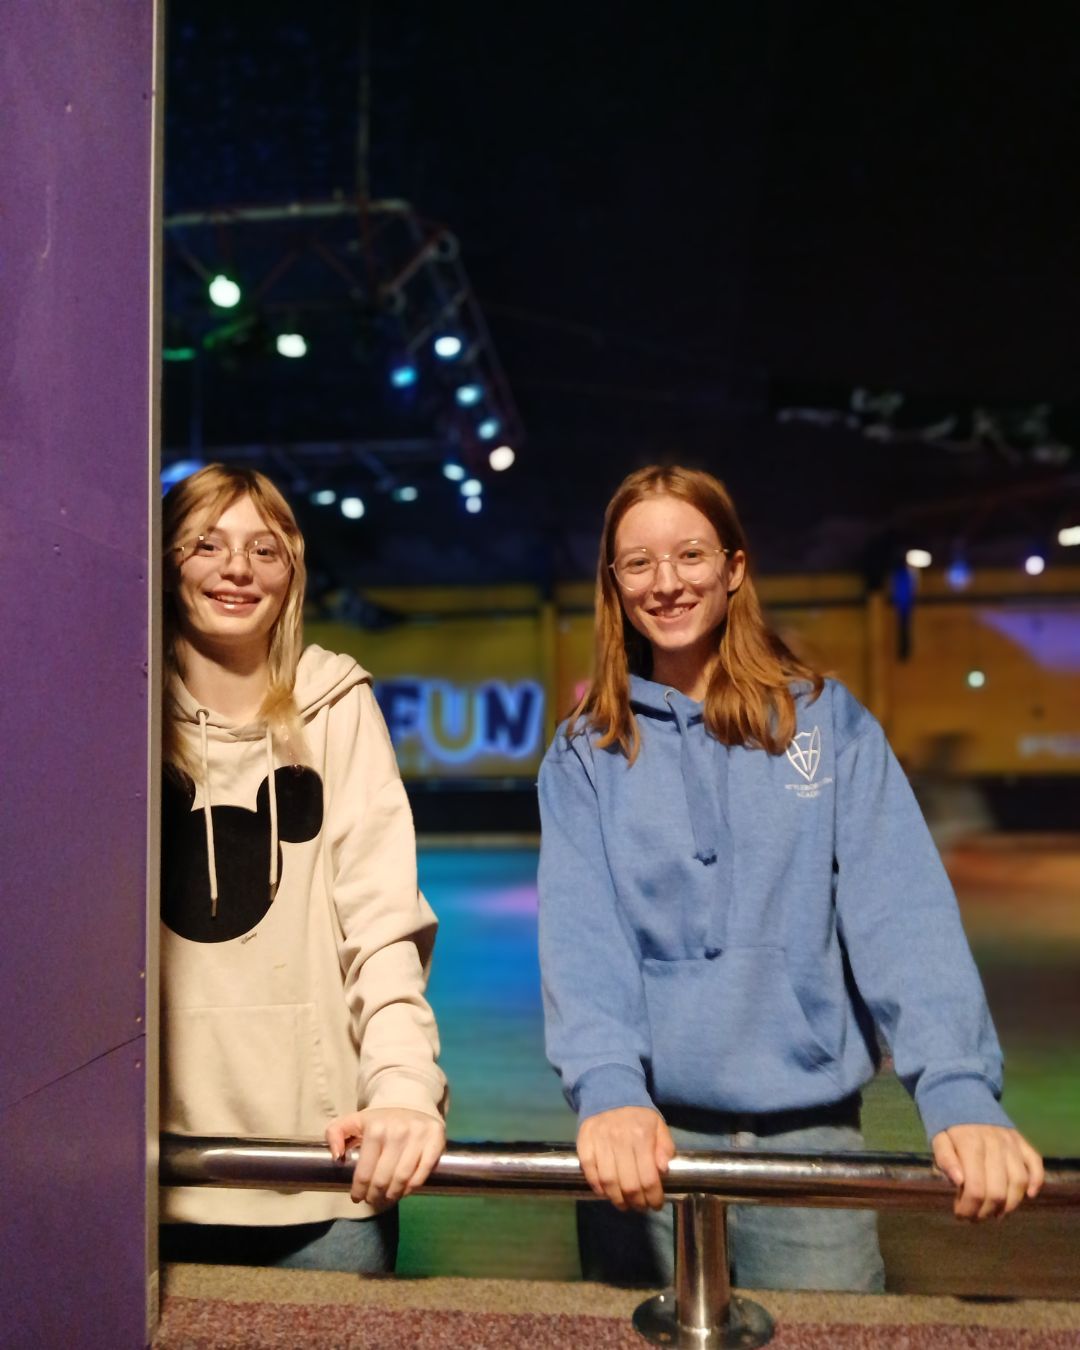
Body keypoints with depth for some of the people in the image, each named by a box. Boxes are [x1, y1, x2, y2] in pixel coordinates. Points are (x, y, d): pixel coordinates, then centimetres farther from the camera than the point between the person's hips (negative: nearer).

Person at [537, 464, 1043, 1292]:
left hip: (810, 1127, 0)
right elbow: (576, 931, -10)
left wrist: (962, 1091, -22)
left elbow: (902, 910, -9)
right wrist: (607, 1087, -26)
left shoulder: (829, 721, 1)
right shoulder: (584, 753, 2)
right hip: (649, 1131, 1)